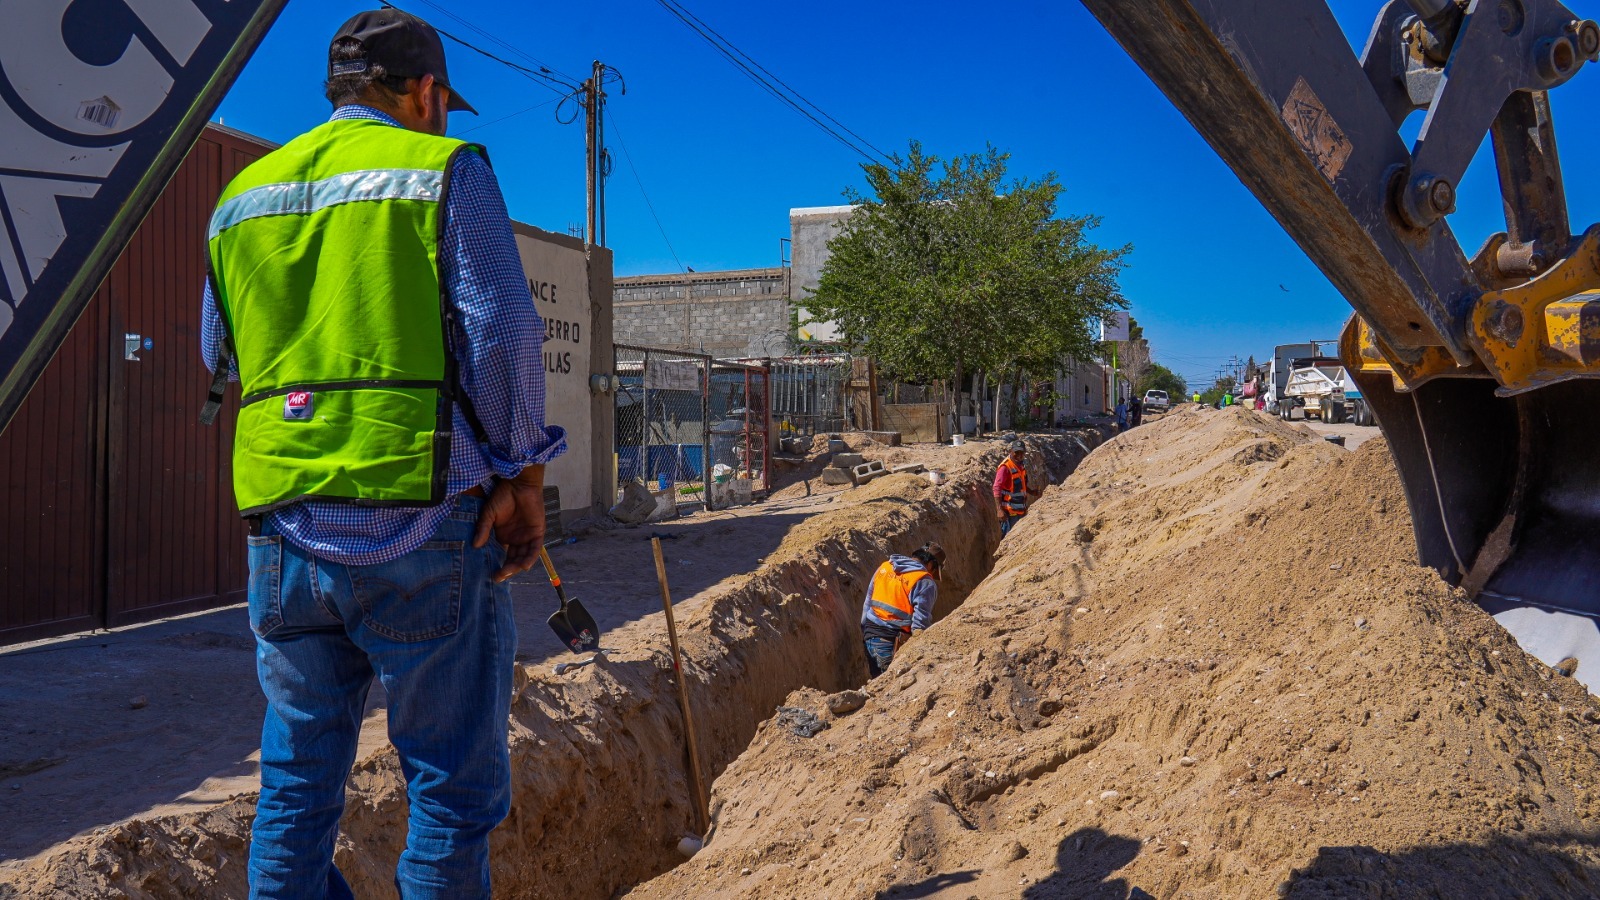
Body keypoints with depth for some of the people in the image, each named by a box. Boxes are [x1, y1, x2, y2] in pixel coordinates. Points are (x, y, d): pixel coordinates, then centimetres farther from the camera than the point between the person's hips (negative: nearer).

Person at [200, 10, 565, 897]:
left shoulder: (240, 193, 17)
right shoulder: (446, 169, 0)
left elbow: (220, 357, 23)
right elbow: (502, 332, -8)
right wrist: (523, 476, -2)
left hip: (282, 526, 6)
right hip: (419, 523, -5)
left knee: (295, 782, 16)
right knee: (453, 782, 5)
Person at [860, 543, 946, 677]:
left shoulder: (884, 567, 11)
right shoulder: (925, 582, -10)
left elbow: (867, 604, 13)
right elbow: (920, 622, -15)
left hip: (870, 637, 7)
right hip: (895, 643, -7)